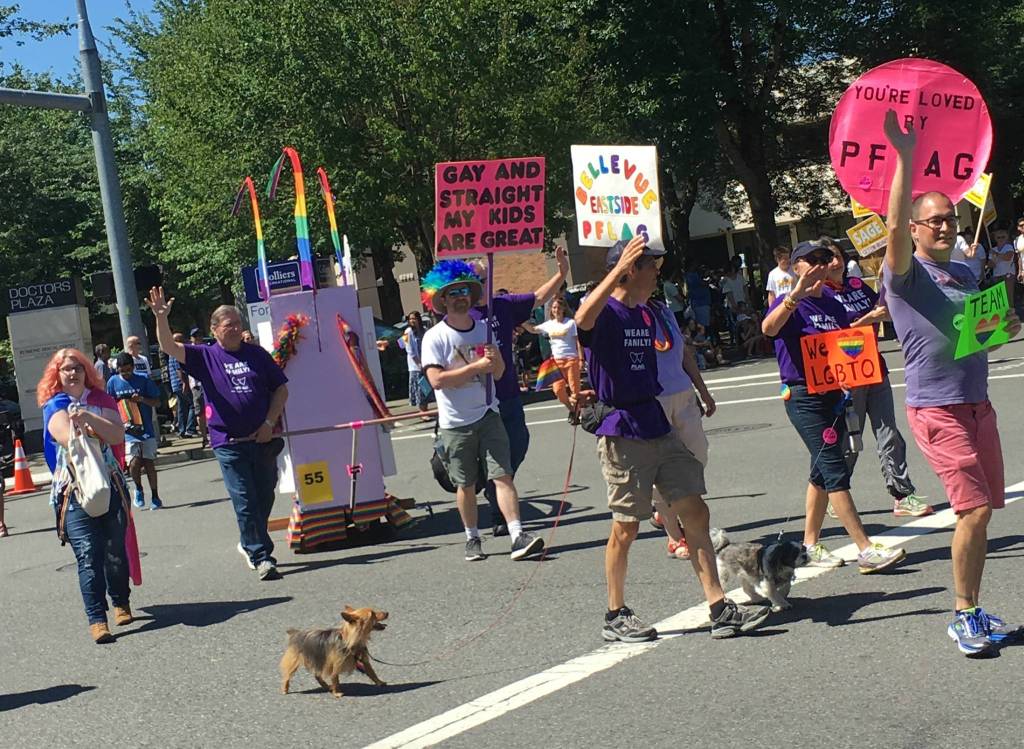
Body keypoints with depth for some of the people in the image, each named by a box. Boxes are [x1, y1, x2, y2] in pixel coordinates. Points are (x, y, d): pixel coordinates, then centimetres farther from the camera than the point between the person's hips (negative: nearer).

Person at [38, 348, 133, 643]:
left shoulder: (100, 399, 9)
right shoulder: (54, 406, 4)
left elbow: (118, 435, -6)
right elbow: (67, 439, -15)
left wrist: (89, 418, -20)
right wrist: (81, 427, -36)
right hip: (74, 490, -2)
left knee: (115, 551, 6)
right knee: (88, 556, -11)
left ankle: (121, 604, 27)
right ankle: (97, 619, -12)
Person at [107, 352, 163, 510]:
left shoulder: (143, 380, -2)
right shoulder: (113, 382, 2)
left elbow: (157, 402, 2)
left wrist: (142, 399, -16)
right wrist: (119, 423, -2)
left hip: (146, 429, 0)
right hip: (127, 431, 0)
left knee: (149, 463, 0)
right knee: (134, 463, -13)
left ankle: (155, 497, 16)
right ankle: (139, 489, 15)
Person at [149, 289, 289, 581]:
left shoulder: (256, 354, 8)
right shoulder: (206, 356, 3)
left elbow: (280, 389, 11)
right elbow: (169, 347, -10)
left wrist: (269, 422, -1)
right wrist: (161, 318, -27)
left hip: (263, 440, 3)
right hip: (229, 444, -3)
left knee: (265, 498, 11)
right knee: (245, 502, -5)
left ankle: (249, 544, 33)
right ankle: (261, 556, 0)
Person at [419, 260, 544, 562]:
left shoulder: (483, 329, 9)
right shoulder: (435, 337, -7)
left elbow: (499, 373, 12)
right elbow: (437, 379, -18)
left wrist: (495, 359, -11)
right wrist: (477, 366, -20)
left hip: (488, 415, 3)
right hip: (456, 422, -3)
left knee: (503, 475, -8)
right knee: (466, 483, 7)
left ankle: (518, 536, -12)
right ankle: (472, 539, 22)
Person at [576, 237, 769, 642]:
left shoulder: (646, 315, 15)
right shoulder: (606, 313, -10)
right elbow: (583, 319, -35)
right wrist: (618, 269, -38)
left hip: (658, 426, 8)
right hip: (622, 432, -8)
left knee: (695, 514, 3)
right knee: (626, 527, 1)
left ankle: (720, 609, 6)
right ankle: (616, 617, 16)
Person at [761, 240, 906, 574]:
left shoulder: (833, 303, 13)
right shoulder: (790, 303, -8)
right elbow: (768, 328, -30)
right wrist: (798, 292, -39)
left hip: (834, 393, 8)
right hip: (803, 398, -8)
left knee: (823, 471, 13)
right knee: (835, 469, -11)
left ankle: (811, 545, 24)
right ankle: (866, 550, -12)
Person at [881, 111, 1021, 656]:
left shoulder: (965, 276, 17)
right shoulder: (906, 275, -6)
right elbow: (894, 227, -25)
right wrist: (905, 157, -28)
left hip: (978, 403, 7)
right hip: (937, 408, -7)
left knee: (980, 510, 9)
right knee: (975, 508, -13)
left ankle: (971, 611, 20)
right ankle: (963, 617, -1)